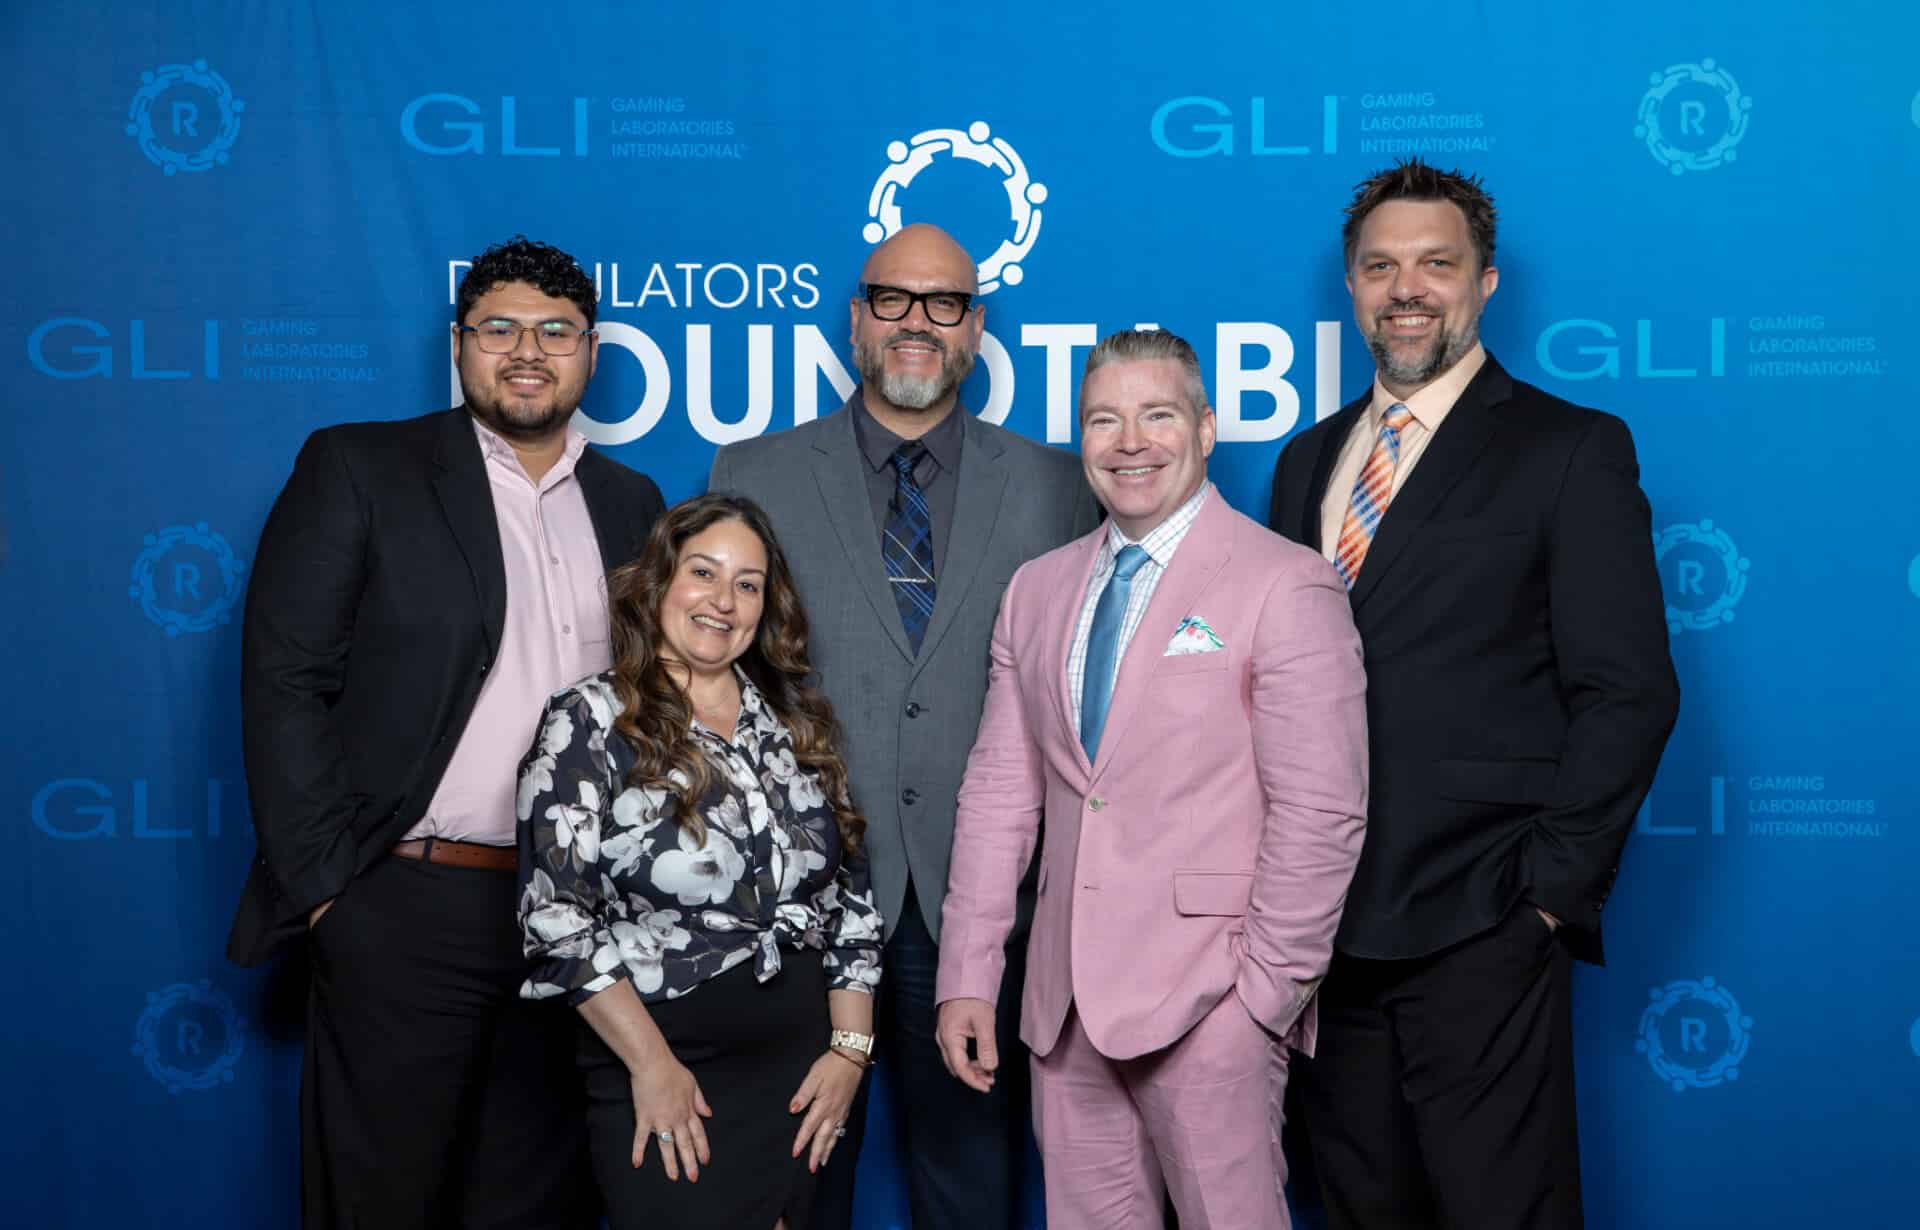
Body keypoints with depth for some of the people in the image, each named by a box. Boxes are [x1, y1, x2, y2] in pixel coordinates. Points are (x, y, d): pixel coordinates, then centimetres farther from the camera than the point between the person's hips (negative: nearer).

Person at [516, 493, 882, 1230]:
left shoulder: (799, 726, 8)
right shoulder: (590, 722, -6)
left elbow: (852, 898, 9)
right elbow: (555, 913, -12)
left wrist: (851, 1048, -1)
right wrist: (651, 1064, -15)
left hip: (806, 1068, 4)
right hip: (664, 1075, -4)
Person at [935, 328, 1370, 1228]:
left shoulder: (1286, 587, -6)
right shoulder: (1036, 590, 11)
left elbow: (1320, 814, -10)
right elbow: (999, 792, 9)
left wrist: (1266, 991, -12)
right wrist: (967, 978, 5)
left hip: (1207, 1002, -5)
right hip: (1065, 999, 5)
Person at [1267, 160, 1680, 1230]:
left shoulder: (1571, 450, -3)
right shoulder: (1309, 459, 15)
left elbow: (1628, 692, -8)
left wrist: (1552, 888, -12)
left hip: (1479, 935, -5)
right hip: (1324, 928, 6)